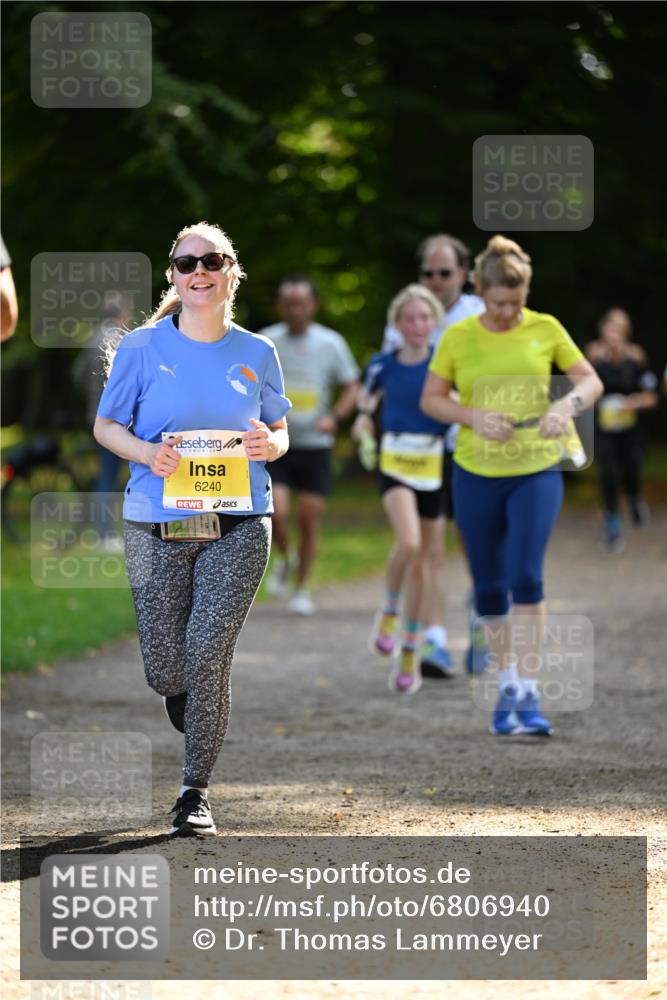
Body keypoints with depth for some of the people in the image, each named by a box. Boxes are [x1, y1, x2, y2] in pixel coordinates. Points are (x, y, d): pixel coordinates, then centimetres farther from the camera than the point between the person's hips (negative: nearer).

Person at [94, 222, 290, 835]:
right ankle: (182, 695, 42)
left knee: (207, 656, -12)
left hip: (239, 528, 0)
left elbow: (280, 432, 16)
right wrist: (146, 453, -14)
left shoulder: (257, 354, 6)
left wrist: (270, 444, -8)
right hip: (156, 529, 0)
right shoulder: (143, 348, 0)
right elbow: (106, 426, 6)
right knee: (166, 672, 3)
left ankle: (197, 791, 2)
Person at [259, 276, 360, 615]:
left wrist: (334, 416, -12)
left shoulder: (331, 343, -1)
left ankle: (302, 588, 18)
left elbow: (352, 387, 6)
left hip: (315, 445, 0)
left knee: (309, 521, 2)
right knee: (276, 511, -16)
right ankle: (284, 560, 15)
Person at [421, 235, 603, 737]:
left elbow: (591, 381, 3)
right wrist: (474, 417, -15)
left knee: (526, 577, -17)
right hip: (476, 473, 2)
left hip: (536, 471, -2)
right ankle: (507, 686, 22)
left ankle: (529, 691, -12)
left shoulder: (545, 329, -2)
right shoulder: (459, 337, -2)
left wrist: (567, 405, -19)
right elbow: (430, 399, 3)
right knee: (489, 587, 7)